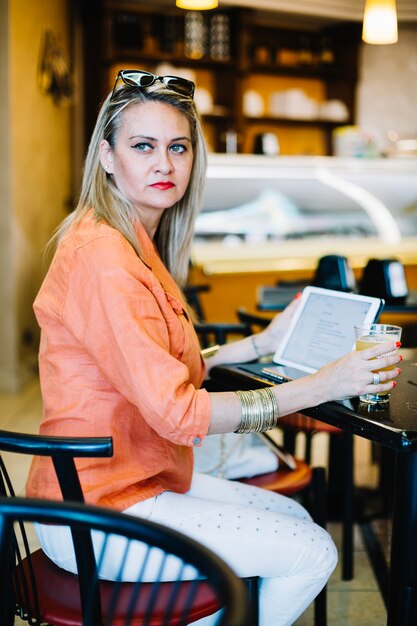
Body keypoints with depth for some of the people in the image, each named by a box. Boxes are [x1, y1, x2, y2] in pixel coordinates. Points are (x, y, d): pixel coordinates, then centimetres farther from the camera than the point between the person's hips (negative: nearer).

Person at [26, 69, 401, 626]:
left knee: (292, 516, 17)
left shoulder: (138, 244, 10)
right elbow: (177, 412, -25)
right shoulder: (102, 256, -23)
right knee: (312, 553, -5)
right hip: (98, 514, -10)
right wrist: (324, 385, -22)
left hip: (142, 476, 10)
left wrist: (260, 345, 11)